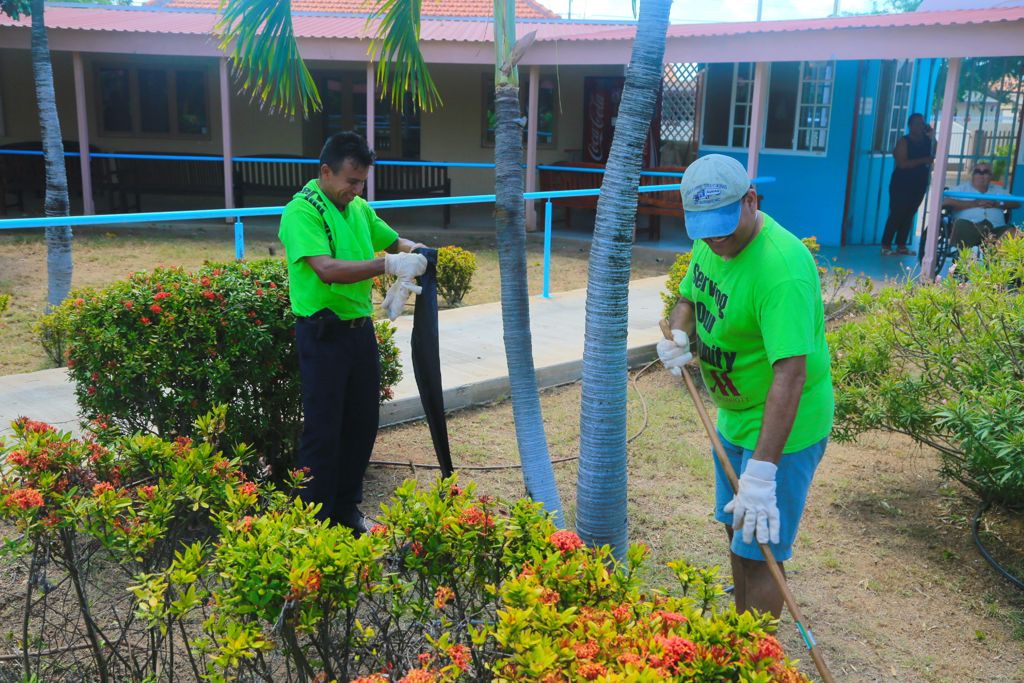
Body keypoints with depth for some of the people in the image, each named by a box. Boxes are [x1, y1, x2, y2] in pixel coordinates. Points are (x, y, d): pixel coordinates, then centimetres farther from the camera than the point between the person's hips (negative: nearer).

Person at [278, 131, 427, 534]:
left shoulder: (359, 208, 8)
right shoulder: (302, 212, -15)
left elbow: (392, 240, 22)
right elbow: (327, 269, -28)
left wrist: (413, 250, 0)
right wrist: (389, 265, -33)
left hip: (360, 329, 8)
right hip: (323, 334, -8)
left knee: (362, 425, 15)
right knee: (323, 431, 1)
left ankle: (347, 510, 30)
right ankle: (314, 518, 16)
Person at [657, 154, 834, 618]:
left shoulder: (782, 270, -31)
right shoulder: (712, 243, -3)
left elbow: (790, 375, -36)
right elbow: (687, 297, 15)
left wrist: (761, 471, -40)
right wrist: (678, 336, -9)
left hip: (781, 428, -9)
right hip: (734, 414, 9)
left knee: (757, 554, -3)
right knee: (736, 531, 21)